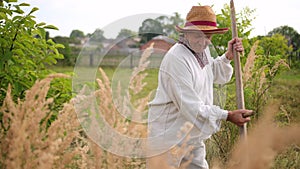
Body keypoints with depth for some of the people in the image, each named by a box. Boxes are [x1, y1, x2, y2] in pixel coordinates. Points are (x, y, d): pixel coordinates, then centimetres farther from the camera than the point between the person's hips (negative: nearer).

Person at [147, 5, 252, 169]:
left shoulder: (202, 50, 5)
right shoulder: (176, 59, -24)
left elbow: (218, 75, 24)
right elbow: (191, 107, -27)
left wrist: (228, 56, 6)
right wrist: (228, 116, -24)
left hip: (193, 135, 9)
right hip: (169, 135, -9)